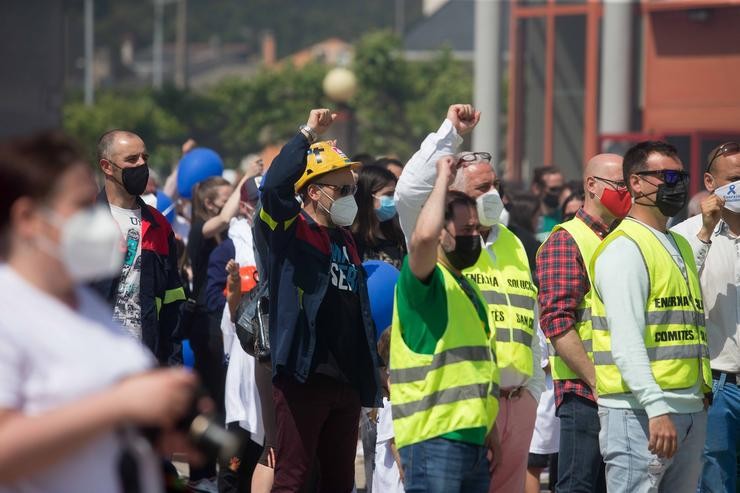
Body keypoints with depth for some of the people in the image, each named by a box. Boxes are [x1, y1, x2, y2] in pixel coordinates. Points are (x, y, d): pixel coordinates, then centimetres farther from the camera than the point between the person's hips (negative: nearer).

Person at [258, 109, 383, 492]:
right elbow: (275, 184, -25)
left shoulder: (345, 241, 19)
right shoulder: (289, 231, -3)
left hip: (347, 380, 8)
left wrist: (369, 380, 21)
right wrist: (308, 134, -19)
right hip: (303, 375, -8)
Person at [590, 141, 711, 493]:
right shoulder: (624, 248, -8)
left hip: (691, 410, 9)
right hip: (640, 411, -9)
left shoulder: (681, 246, 21)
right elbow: (626, 341, -19)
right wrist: (656, 408, -26)